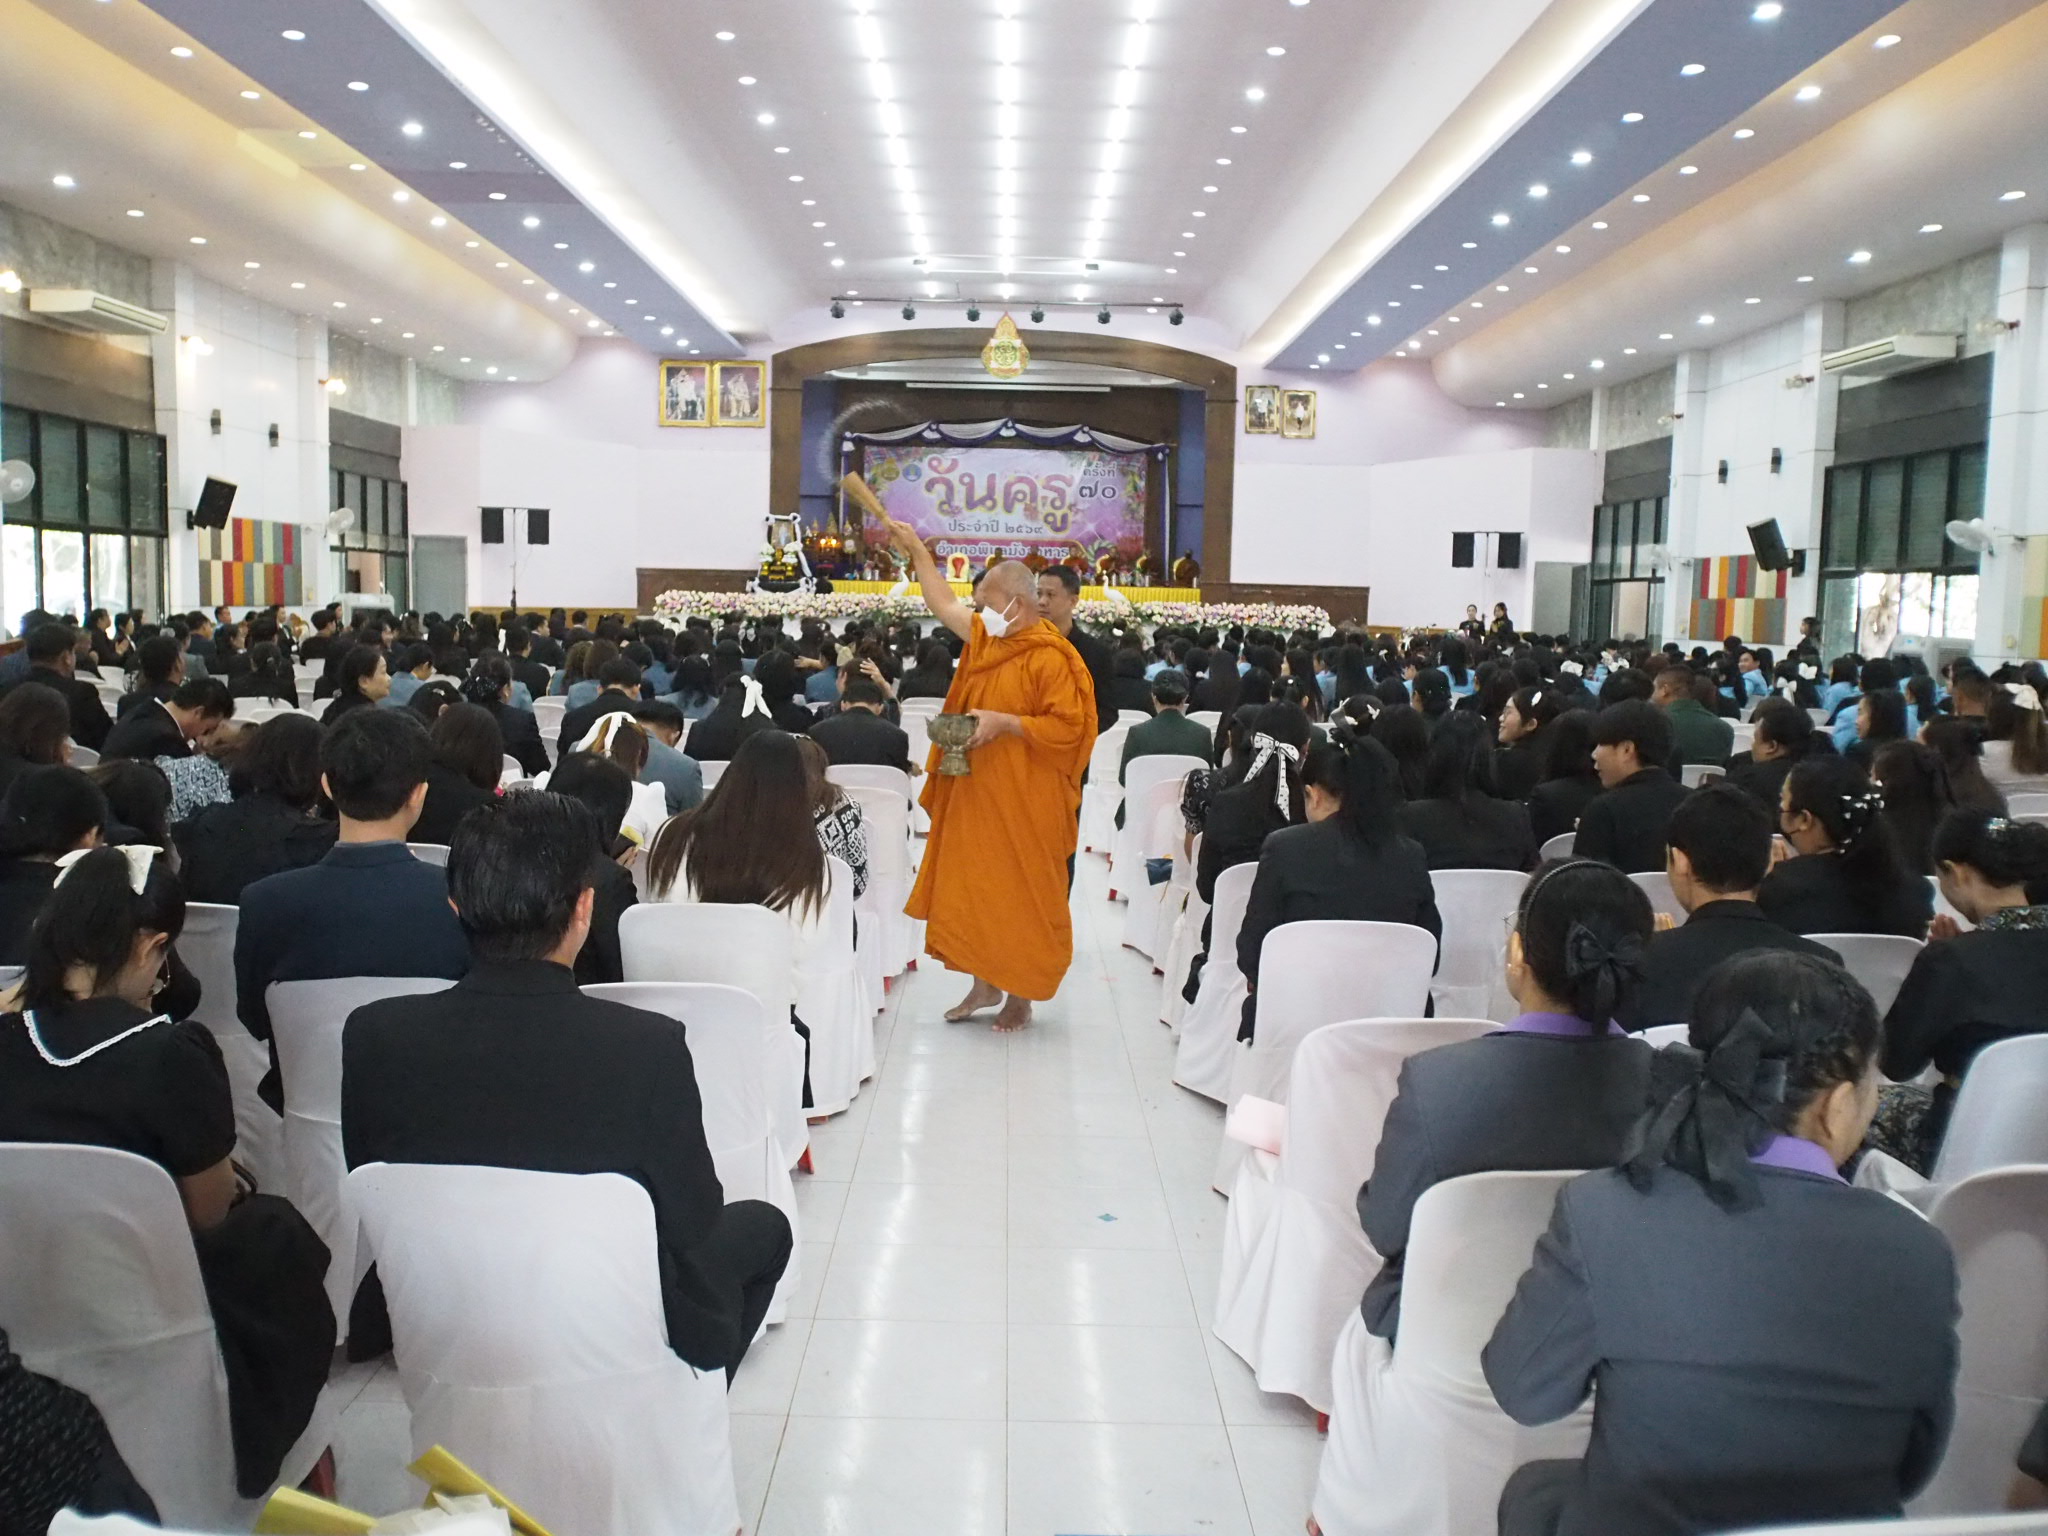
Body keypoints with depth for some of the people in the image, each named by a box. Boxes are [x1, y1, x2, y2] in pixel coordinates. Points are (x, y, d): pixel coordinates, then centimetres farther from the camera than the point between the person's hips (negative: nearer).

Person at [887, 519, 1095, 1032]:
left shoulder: (1051, 658, -15)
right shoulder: (986, 638, 9)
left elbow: (1068, 726, -20)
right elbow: (945, 606, 23)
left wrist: (1005, 723, -22)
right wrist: (916, 549, 25)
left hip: (1023, 803, -8)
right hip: (975, 795, 8)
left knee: (1018, 896, 1)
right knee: (970, 889, 11)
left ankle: (1021, 997, 13)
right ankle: (984, 984, 24)